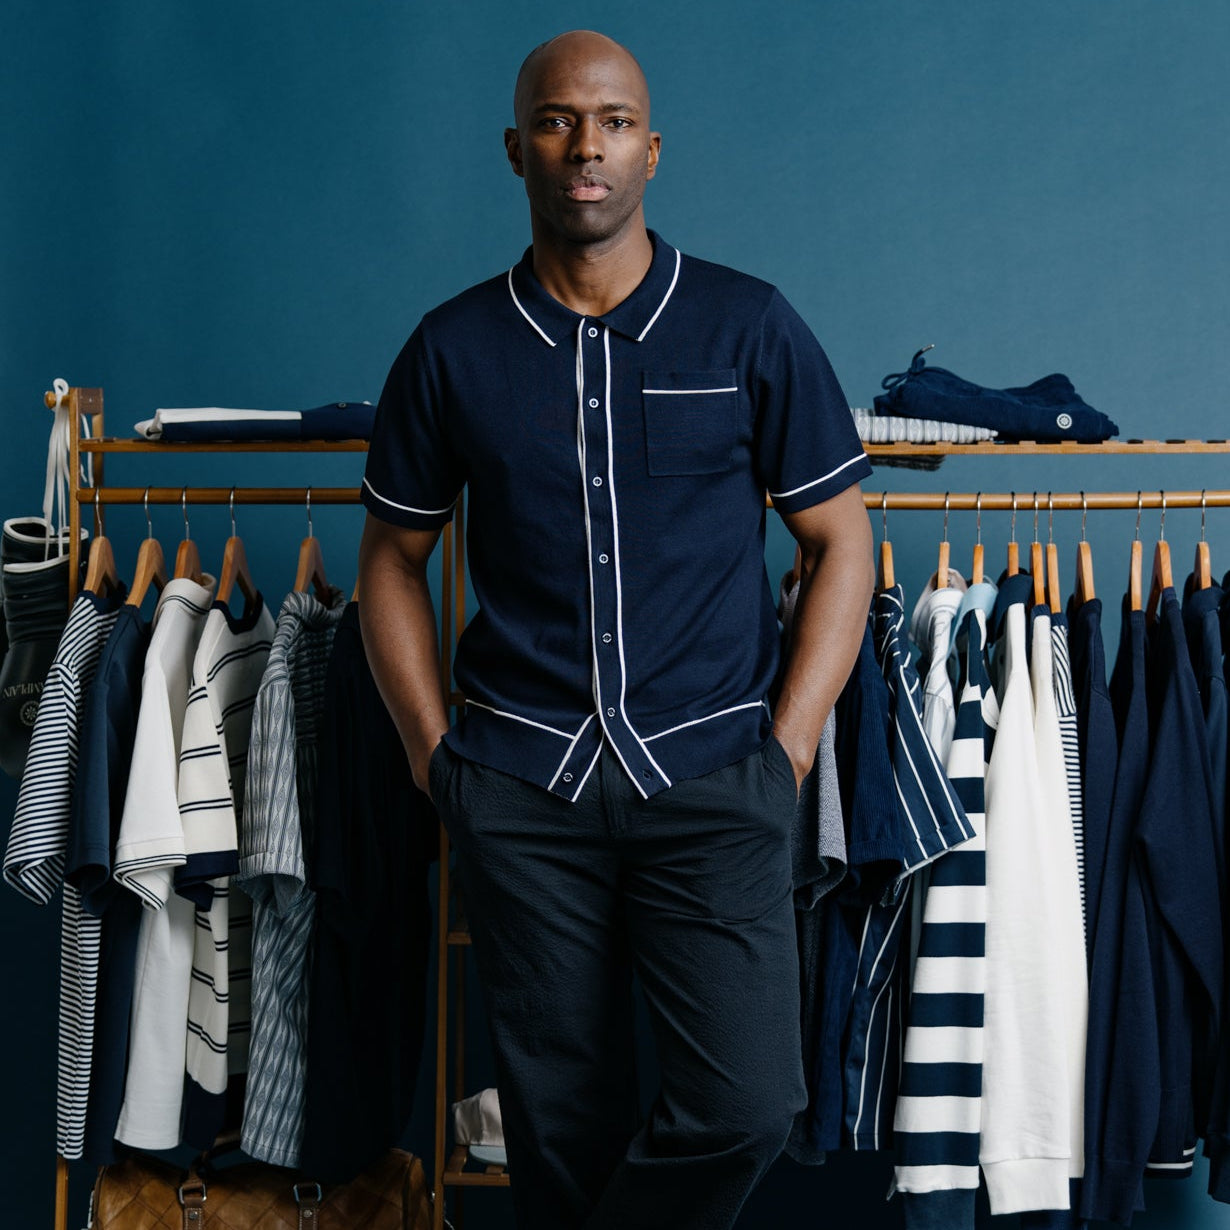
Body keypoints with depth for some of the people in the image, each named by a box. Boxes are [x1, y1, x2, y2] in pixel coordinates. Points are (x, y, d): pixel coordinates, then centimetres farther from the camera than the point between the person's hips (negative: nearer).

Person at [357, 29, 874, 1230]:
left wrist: (791, 740, -3)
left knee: (746, 1101, -10)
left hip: (712, 778, -1)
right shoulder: (452, 350, 5)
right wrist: (430, 747, 4)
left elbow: (839, 543, 5)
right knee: (559, 1117, 9)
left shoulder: (751, 328, 1)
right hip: (521, 789, 1)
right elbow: (392, 556, 13)